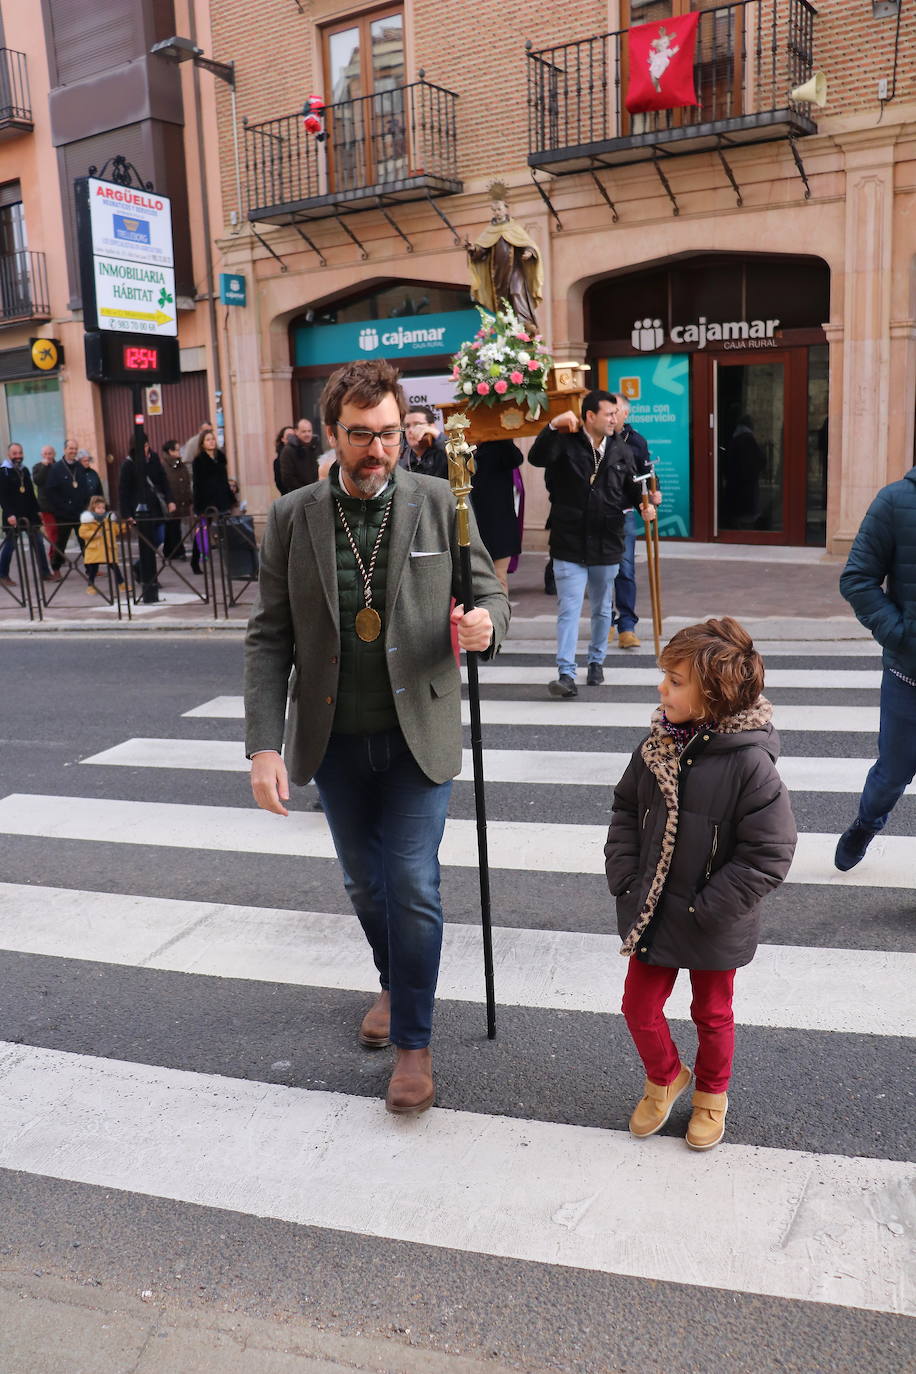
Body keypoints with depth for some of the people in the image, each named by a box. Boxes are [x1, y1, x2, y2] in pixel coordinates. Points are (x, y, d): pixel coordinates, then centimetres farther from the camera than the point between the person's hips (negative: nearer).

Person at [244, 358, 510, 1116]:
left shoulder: (439, 503, -6)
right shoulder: (292, 518, -3)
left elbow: (489, 594, 0)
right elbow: (270, 639, -3)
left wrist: (485, 622, -25)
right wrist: (265, 744, -11)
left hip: (417, 735, -2)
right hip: (335, 739, 2)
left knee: (414, 887, -2)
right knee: (365, 883, 19)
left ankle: (414, 1041, 18)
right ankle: (394, 984, 47)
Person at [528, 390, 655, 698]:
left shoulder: (622, 451, 5)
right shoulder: (566, 443, -6)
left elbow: (631, 489, 12)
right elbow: (537, 458, -23)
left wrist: (645, 504, -8)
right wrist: (554, 426, -35)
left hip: (606, 545, 4)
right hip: (569, 544, -4)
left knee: (602, 609, 17)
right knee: (569, 609, -8)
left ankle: (597, 662, 35)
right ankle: (566, 674, -8)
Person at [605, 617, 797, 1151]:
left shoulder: (751, 764, -24)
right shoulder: (658, 744, -7)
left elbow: (769, 854, -22)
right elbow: (625, 808, 7)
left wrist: (705, 909, -19)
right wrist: (625, 877, -4)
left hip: (714, 927, -4)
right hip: (651, 913, 4)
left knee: (713, 1015, 19)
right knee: (640, 1007, 14)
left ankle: (712, 1093, 47)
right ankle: (665, 1076, 45)